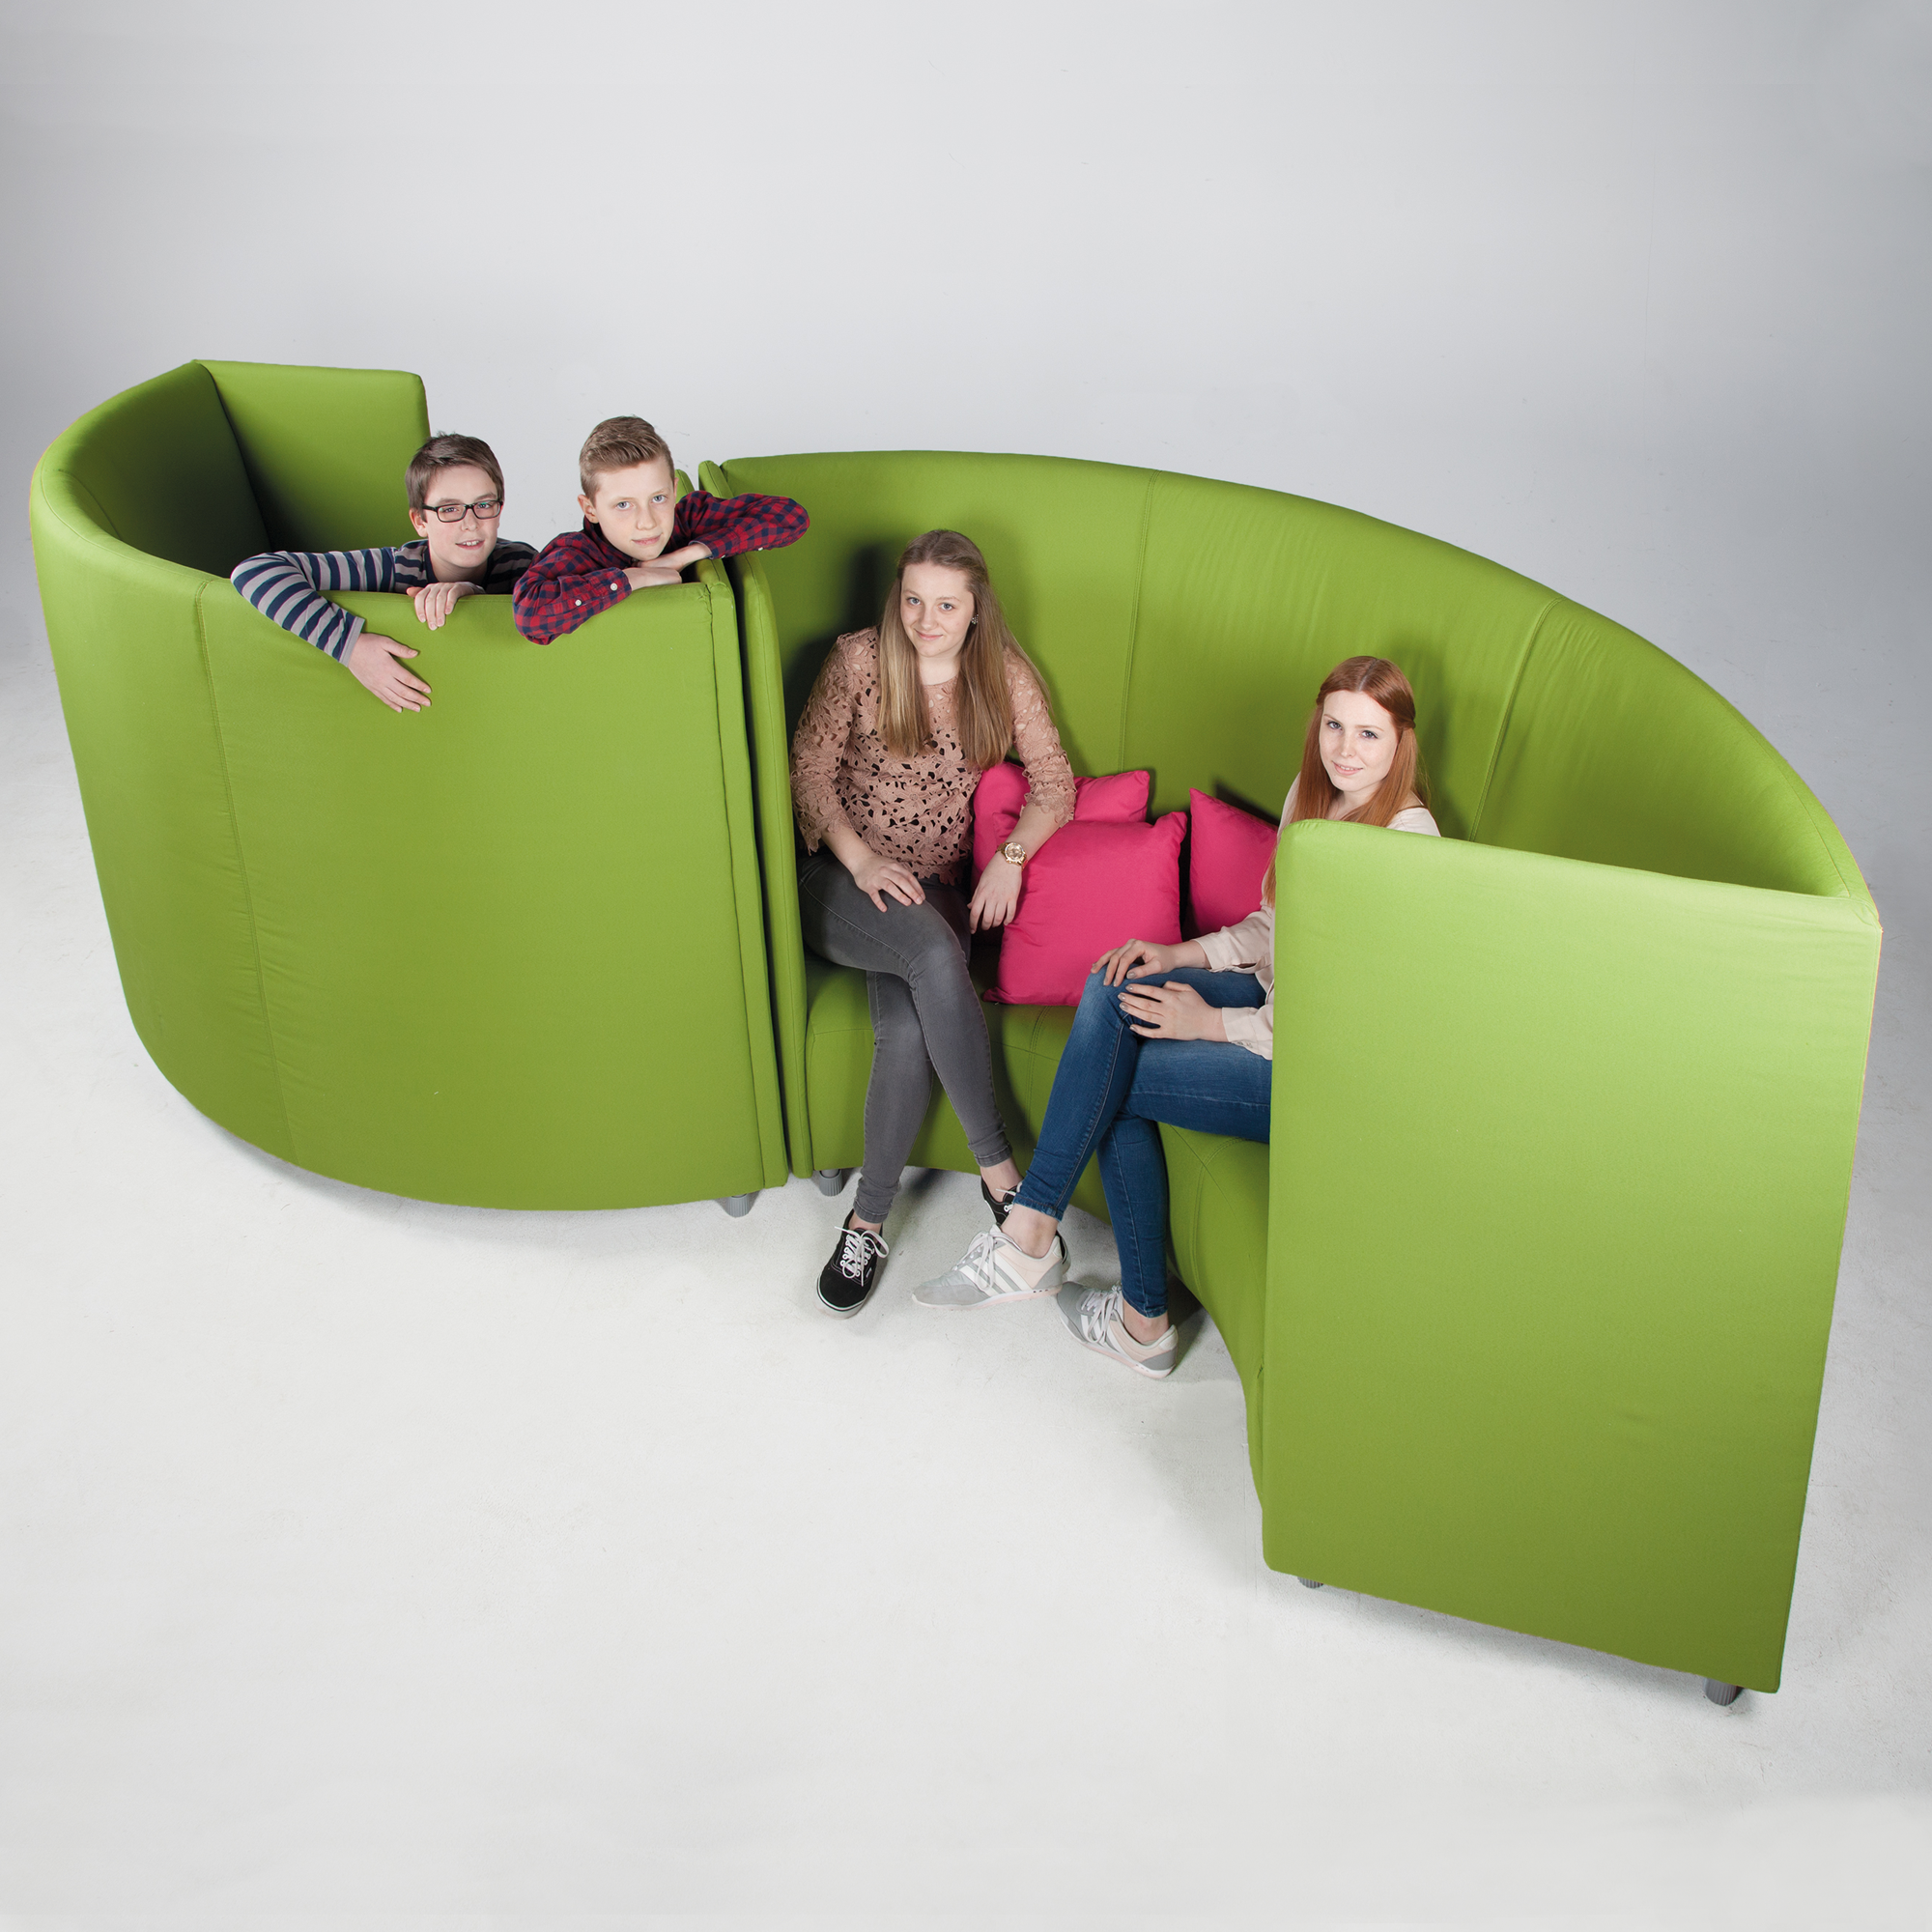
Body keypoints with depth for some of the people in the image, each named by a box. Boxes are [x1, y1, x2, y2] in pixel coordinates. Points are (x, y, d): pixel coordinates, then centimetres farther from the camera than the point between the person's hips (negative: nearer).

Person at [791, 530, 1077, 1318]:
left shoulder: (1005, 676, 4)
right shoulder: (859, 659, -1)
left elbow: (1055, 782, 2)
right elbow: (810, 768, -2)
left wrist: (1011, 855, -16)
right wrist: (862, 861, -14)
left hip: (936, 886, 1)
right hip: (844, 879, -1)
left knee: (907, 1026, -30)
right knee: (933, 951, -35)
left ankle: (868, 1218, -16)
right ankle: (998, 1166, -28)